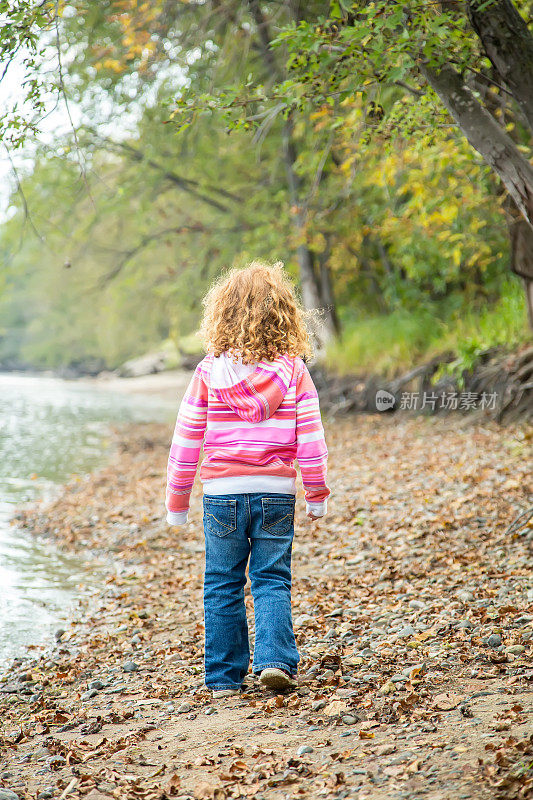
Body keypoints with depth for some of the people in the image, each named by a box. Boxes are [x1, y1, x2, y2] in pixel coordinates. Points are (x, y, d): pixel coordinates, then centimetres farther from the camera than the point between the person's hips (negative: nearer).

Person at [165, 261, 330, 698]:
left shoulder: (210, 369, -2)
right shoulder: (294, 370, -2)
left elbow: (187, 438, 1)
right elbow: (310, 437, -3)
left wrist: (177, 498, 10)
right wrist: (317, 493, 7)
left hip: (222, 493, 0)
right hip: (276, 492, 0)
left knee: (223, 585, 9)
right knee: (272, 580, 9)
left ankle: (224, 675, 13)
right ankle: (275, 659, -5)